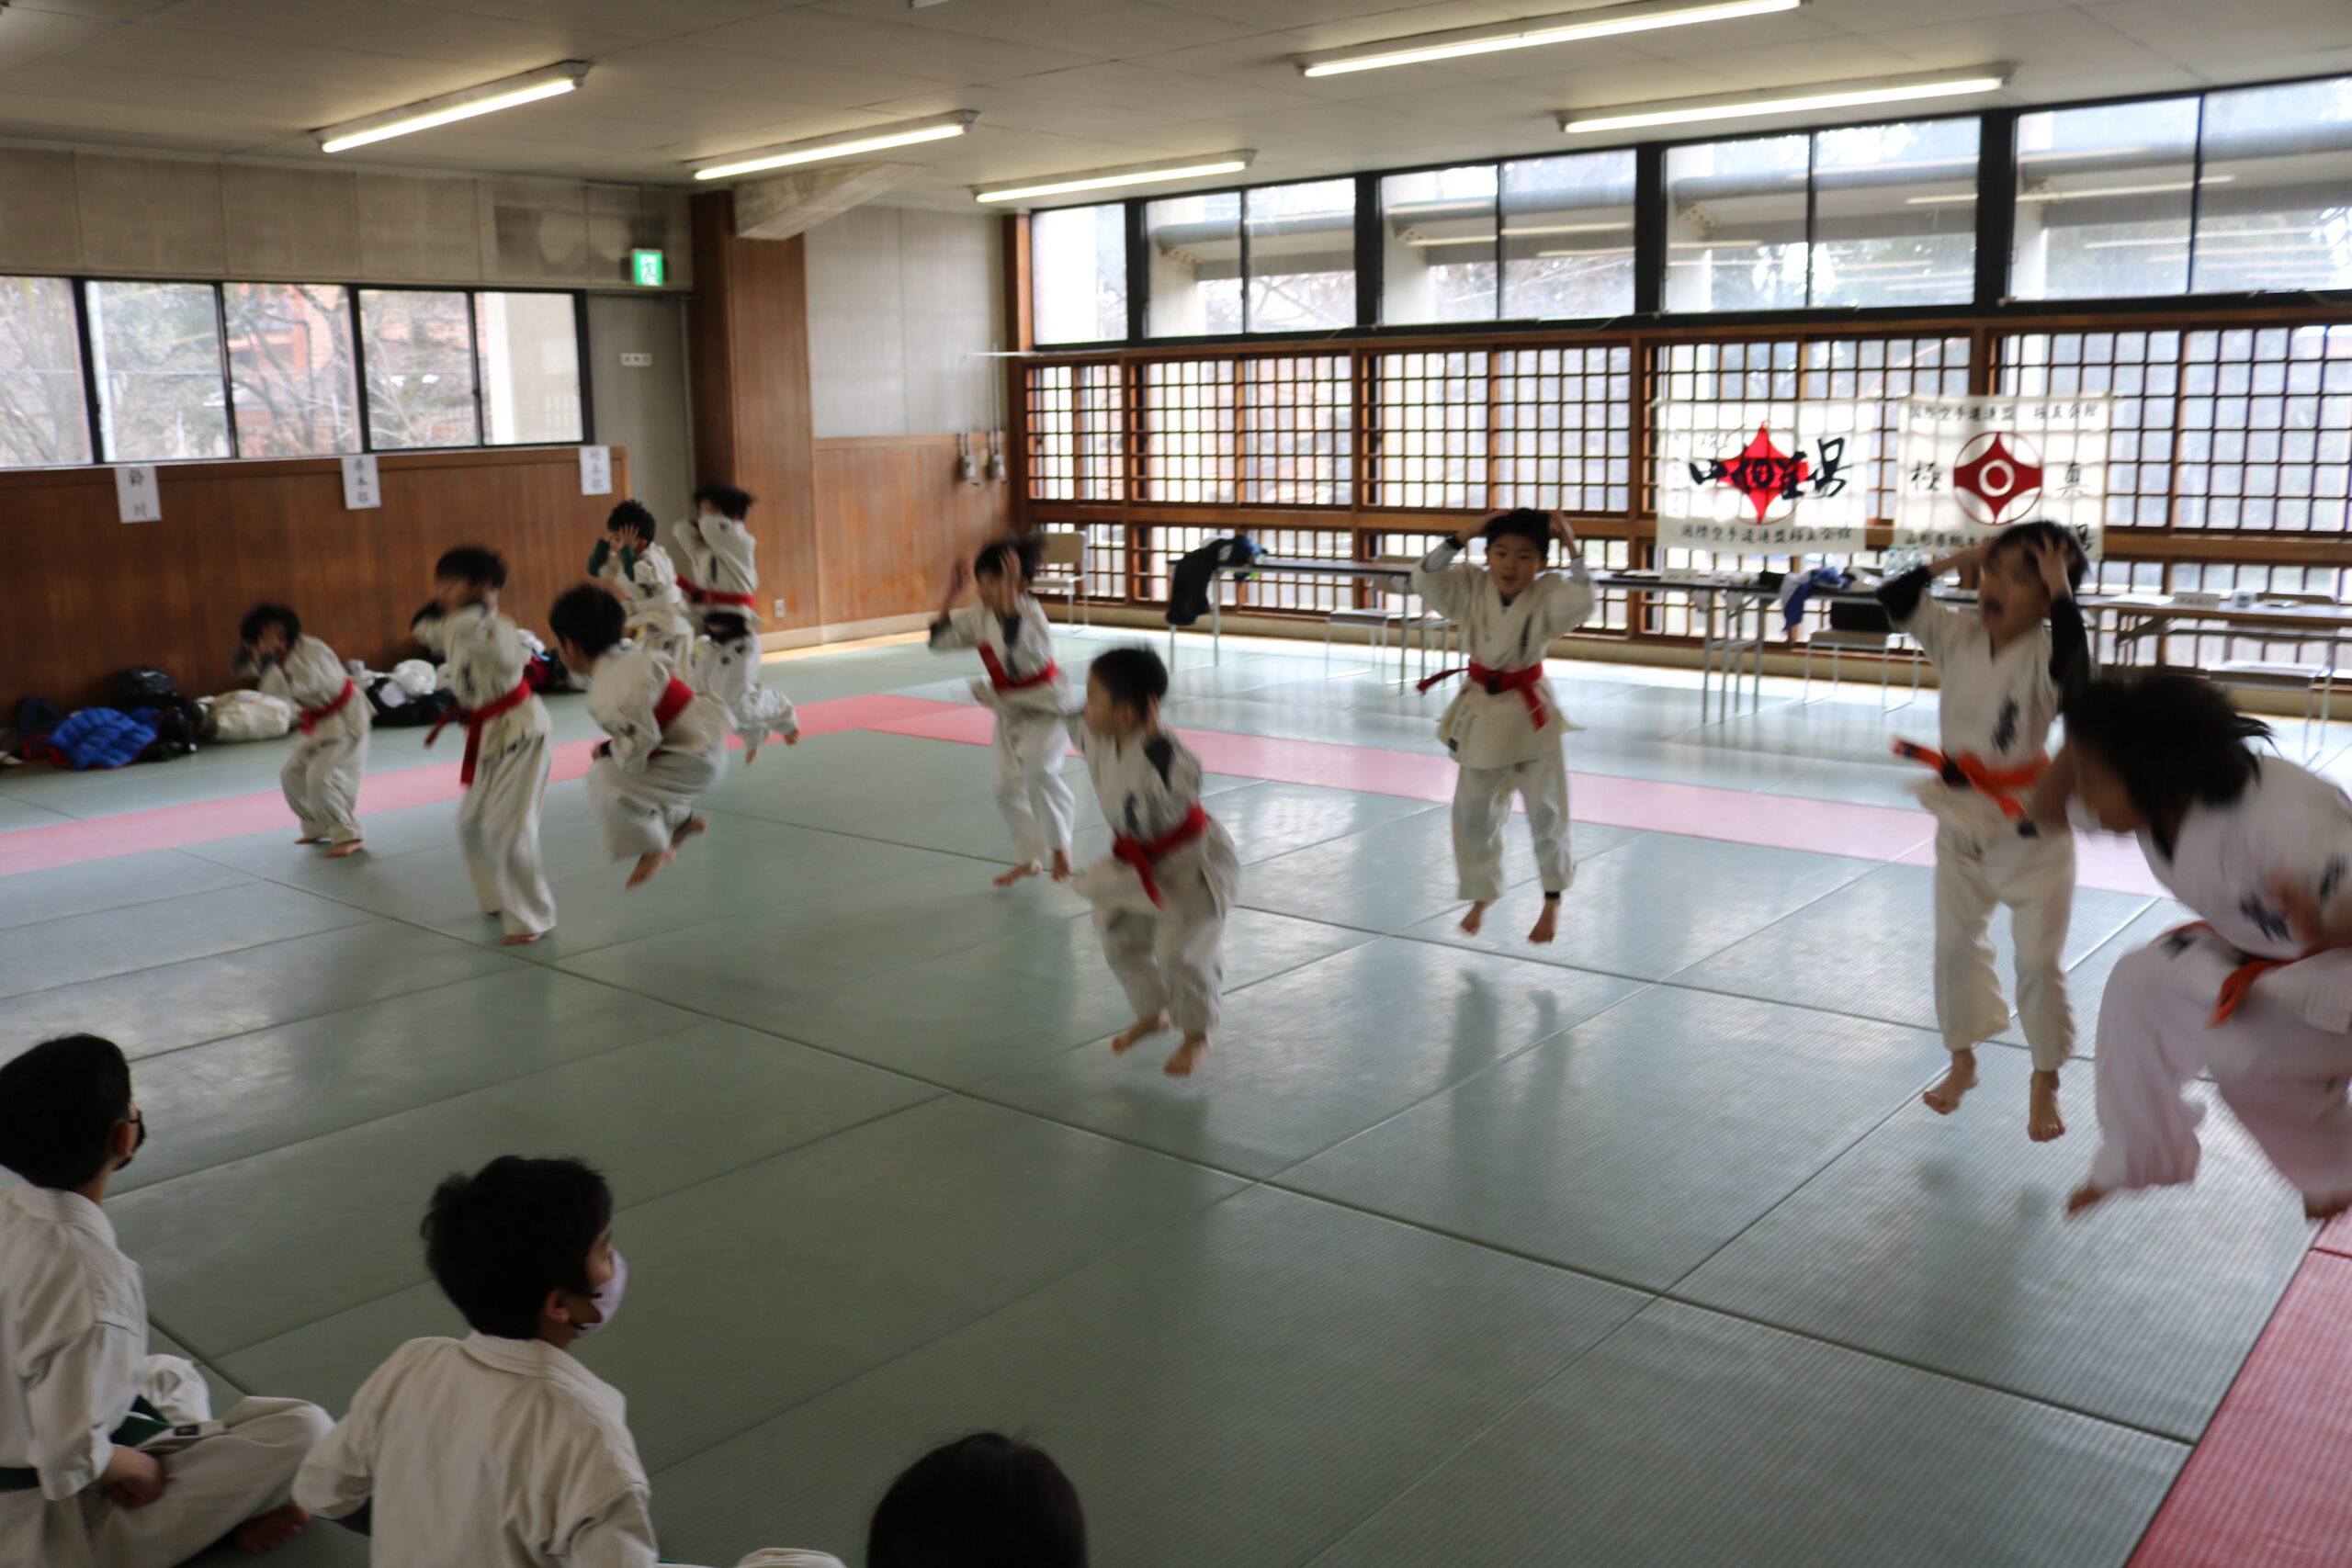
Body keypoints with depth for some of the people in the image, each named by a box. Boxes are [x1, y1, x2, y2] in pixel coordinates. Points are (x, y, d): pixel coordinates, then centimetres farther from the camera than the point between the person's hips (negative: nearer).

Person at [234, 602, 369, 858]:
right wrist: (245, 647, -12)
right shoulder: (282, 653, -2)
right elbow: (241, 668, 6)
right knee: (291, 774, 12)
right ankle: (318, 828, 27)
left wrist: (267, 659, -37)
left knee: (319, 778, -19)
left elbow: (285, 690, -39)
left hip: (345, 719, -10)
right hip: (318, 722, 10)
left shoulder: (311, 653, -29)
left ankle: (348, 836, -9)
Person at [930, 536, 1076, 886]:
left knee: (1040, 771, -27)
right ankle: (1028, 858, 27)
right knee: (1007, 785, 9)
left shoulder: (1028, 611, -24)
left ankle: (1059, 845, -6)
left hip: (1045, 706, -7)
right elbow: (939, 641, -2)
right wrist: (951, 596, -11)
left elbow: (1017, 642, -44)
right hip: (1010, 710, 7)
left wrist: (1010, 592, -45)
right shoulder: (979, 617, -4)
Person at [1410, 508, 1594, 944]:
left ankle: (1553, 900, 27)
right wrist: (1463, 536, -25)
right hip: (1482, 711, 2)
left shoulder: (1548, 594, -14)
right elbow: (1425, 578, -21)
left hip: (1531, 712, -2)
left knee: (1546, 811, 7)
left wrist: (1573, 549, -31)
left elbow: (1581, 604, -33)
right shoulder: (1470, 588, -9)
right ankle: (1481, 896, 32)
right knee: (1474, 812, 12)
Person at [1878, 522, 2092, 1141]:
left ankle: (2045, 1084, 23)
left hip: (2029, 828, -5)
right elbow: (1895, 599, -6)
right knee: (1956, 945, 17)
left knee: (2040, 962, 4)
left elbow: (2075, 668, -41)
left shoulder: (2045, 653, -19)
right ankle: (1963, 1061, 36)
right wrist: (1960, 557, -10)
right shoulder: (1958, 636, -4)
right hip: (1961, 822, 5)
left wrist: (2061, 588, -34)